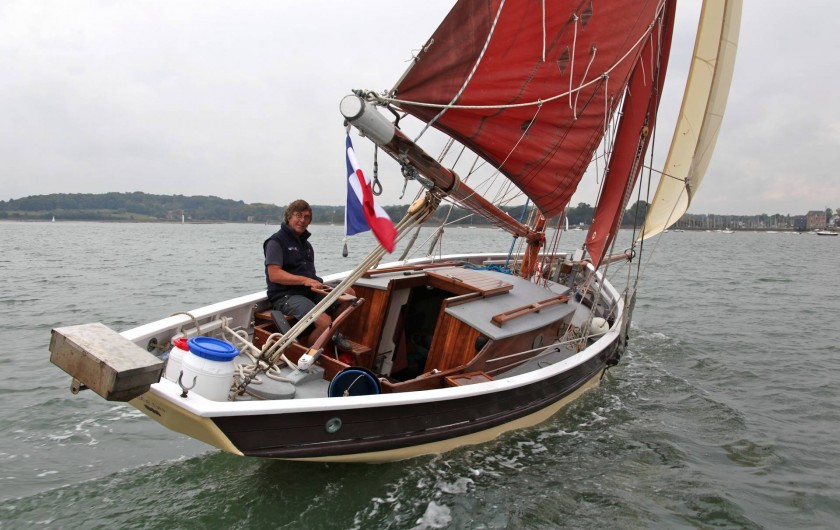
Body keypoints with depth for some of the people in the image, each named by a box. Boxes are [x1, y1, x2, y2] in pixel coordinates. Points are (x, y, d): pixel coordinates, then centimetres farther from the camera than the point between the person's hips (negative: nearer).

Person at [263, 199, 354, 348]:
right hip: (285, 296, -8)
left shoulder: (305, 243, 21)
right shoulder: (276, 241, -6)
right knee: (324, 322, -29)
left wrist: (316, 282, 4)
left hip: (310, 291, 8)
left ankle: (334, 332, 11)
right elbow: (274, 275, -17)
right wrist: (305, 280, -24)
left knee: (348, 293, -7)